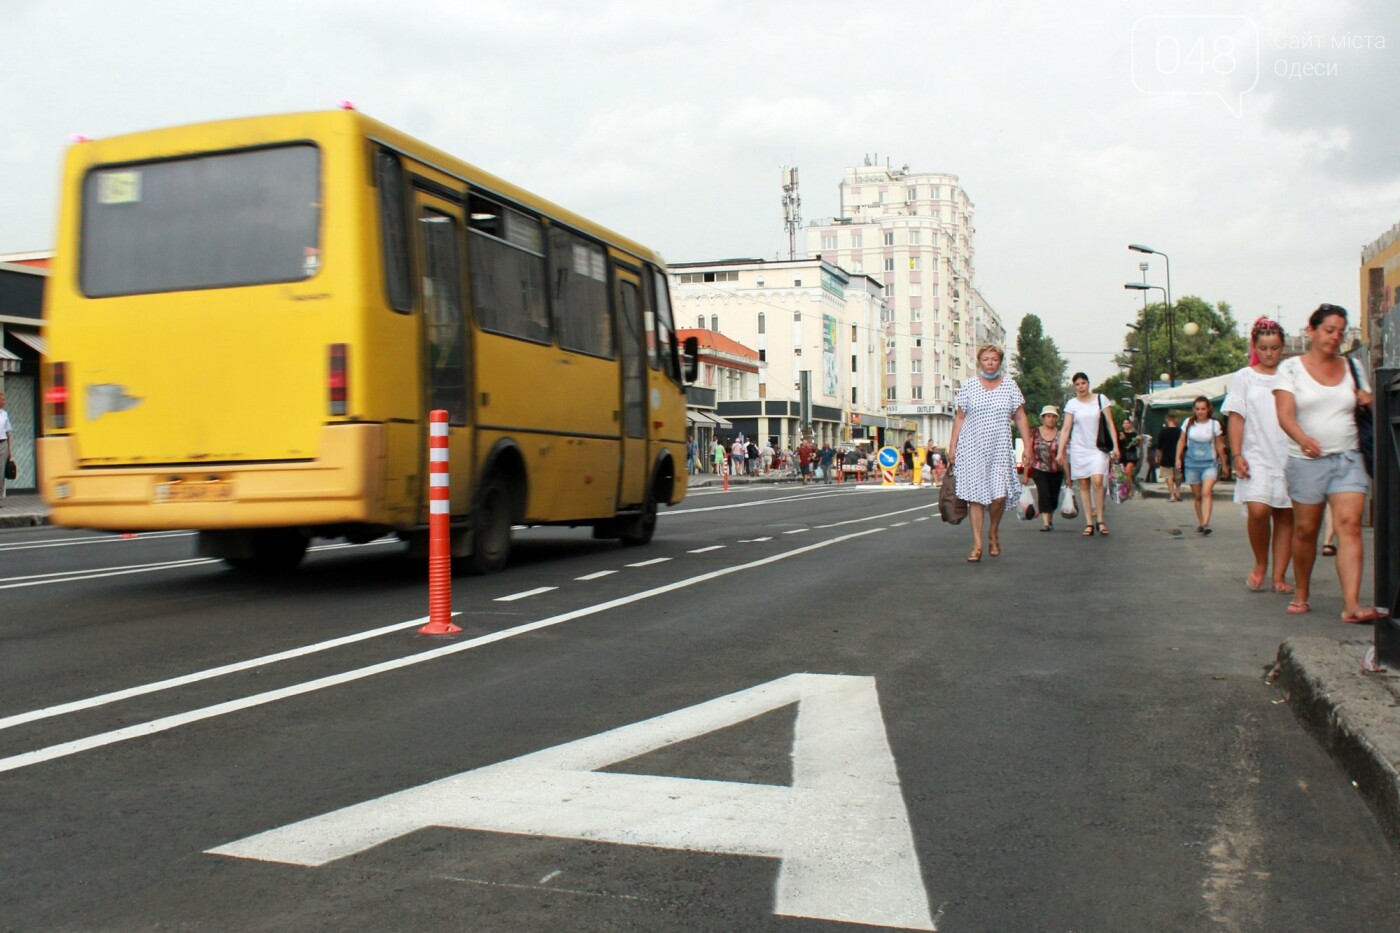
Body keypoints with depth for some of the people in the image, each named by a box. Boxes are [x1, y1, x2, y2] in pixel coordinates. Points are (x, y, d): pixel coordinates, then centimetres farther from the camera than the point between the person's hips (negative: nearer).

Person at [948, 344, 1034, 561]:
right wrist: (952, 446, 1)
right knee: (975, 495, -3)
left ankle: (994, 533, 20)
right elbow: (959, 418, 7)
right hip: (972, 448, 0)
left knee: (999, 495, -8)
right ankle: (977, 545, 3)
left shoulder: (1009, 386, 6)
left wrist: (1027, 446, -1)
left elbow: (1021, 418, 6)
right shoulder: (969, 386, 5)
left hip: (999, 449, 0)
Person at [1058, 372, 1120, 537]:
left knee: (1097, 481, -18)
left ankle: (1100, 520, -6)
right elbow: (1066, 429, 3)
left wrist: (1115, 445, -3)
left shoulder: (1100, 399, 3)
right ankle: (1089, 523, 4)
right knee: (1083, 485, 1)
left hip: (1098, 448, -2)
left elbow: (1110, 424, 4)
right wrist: (1060, 451, -4)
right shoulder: (1071, 404, 5)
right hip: (1079, 448, 2)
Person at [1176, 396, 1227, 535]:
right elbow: (1181, 442, 11)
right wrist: (1178, 458, 0)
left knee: (1207, 492, -20)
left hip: (1209, 463, -2)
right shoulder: (1189, 423, 4)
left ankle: (1206, 524, -28)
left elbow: (1219, 446, 8)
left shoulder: (1214, 424, 1)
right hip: (1191, 463, 2)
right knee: (1197, 495, 8)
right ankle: (1200, 523, 20)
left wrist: (1224, 465, 13)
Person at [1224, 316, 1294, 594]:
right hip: (1256, 455, -2)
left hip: (1289, 455, 2)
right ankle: (1260, 564, 3)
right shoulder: (1243, 378, 8)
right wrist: (1236, 454, -7)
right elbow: (1236, 417, 3)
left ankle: (1278, 576, 7)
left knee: (1286, 516, 0)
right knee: (1257, 510, -18)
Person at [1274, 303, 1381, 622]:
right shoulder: (1291, 368, 2)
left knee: (1349, 525, -13)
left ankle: (1352, 605, -19)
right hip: (1306, 461, -2)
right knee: (1305, 530, 6)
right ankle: (1301, 595, 26)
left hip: (1348, 459, 2)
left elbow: (1369, 410, 22)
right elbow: (1285, 414, -11)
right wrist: (1302, 438, -30)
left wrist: (1368, 403, -3)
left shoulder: (1352, 368, 13)